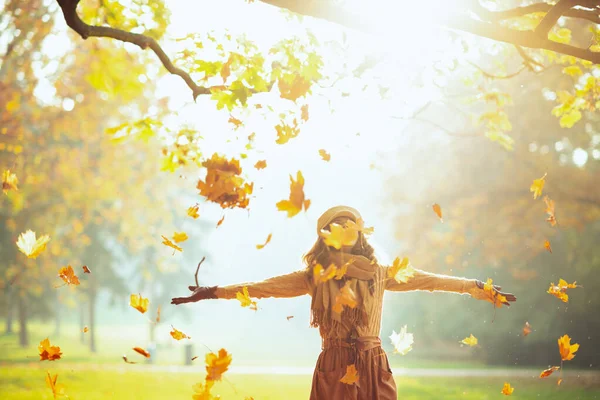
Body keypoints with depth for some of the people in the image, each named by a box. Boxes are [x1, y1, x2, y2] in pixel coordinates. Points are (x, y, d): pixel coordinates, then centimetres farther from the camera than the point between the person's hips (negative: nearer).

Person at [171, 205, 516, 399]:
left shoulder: (380, 274, 8)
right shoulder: (314, 276, 5)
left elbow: (427, 280, 10)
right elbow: (265, 287, 2)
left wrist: (476, 287, 10)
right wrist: (215, 293, -2)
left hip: (374, 368, 1)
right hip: (333, 369, -1)